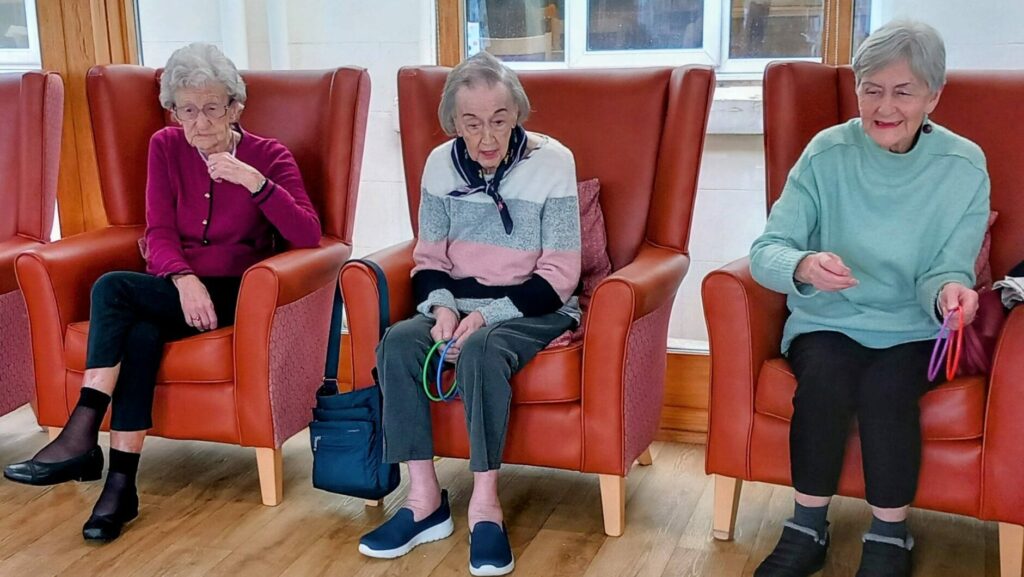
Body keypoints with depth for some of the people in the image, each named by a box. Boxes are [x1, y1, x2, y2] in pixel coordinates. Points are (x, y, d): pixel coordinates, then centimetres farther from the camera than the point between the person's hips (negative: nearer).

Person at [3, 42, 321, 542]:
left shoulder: (269, 156, -2)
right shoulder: (166, 148, 7)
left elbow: (307, 236, -15)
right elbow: (159, 234, -1)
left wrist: (256, 182, -27)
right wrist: (184, 280, -22)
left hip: (236, 294, -3)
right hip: (176, 288, 3)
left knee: (112, 287, -26)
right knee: (141, 333, -33)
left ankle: (80, 437, -24)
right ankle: (120, 483, -27)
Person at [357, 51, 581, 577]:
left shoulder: (551, 162, -12)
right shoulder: (441, 163, 1)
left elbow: (558, 276, -13)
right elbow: (429, 258, 7)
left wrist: (488, 314, -23)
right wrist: (441, 306, -15)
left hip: (533, 309, -4)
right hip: (460, 303, 4)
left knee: (480, 351, -35)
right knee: (396, 343, -24)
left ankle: (485, 505, -24)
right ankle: (426, 500, -19)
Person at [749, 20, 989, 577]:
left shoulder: (963, 166, -6)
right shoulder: (828, 152, -7)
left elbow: (946, 271, -5)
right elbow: (766, 250, -13)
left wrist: (948, 292, -31)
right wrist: (803, 267, -36)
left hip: (911, 331, 0)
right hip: (826, 322, 0)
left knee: (887, 384, -31)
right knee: (825, 372, -31)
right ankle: (807, 530, -11)